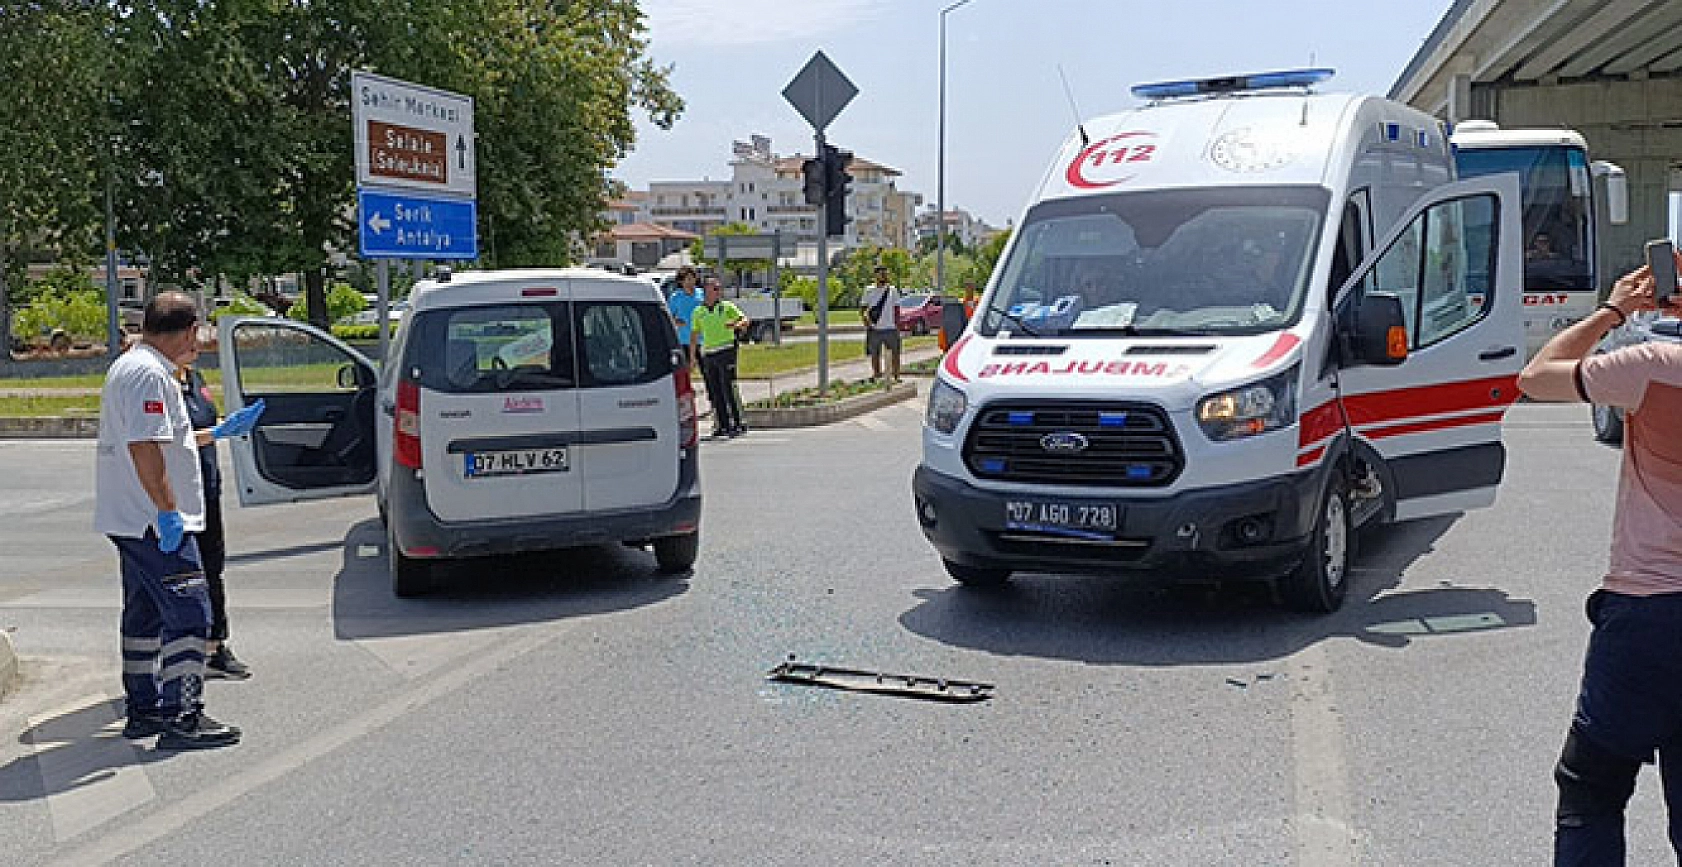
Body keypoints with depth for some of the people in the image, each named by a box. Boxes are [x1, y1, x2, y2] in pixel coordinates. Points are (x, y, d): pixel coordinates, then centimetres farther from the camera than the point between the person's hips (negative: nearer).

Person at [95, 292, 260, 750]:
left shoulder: (130, 366, 18)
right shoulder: (149, 374, -17)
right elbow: (144, 447, -25)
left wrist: (214, 433, 35)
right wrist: (168, 511, -25)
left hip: (133, 522, 11)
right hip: (153, 522, -11)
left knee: (146, 614, 18)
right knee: (189, 614, -9)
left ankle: (142, 710, 27)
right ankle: (181, 718, -8)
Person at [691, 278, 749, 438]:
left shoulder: (727, 307, 4)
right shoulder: (698, 311, 14)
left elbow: (745, 321, -6)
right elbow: (694, 336, 18)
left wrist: (736, 325, -28)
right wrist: (691, 358, 14)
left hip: (726, 351, -4)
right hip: (708, 354, 4)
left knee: (729, 389, -10)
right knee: (715, 392, 4)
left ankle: (738, 424, -8)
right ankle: (723, 426, 9)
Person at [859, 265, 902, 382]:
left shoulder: (893, 290, 7)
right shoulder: (869, 291, 5)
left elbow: (897, 310, 7)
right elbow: (862, 310, 6)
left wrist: (897, 326, 0)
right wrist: (866, 323, -9)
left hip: (890, 328, 0)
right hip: (875, 329, 0)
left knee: (895, 352, -2)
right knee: (875, 354, 7)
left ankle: (896, 376, 3)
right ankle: (876, 375, 16)